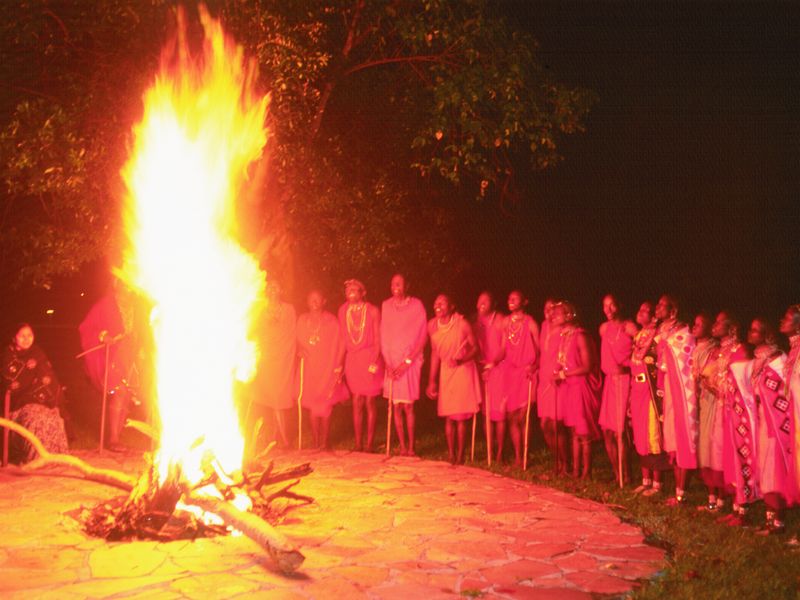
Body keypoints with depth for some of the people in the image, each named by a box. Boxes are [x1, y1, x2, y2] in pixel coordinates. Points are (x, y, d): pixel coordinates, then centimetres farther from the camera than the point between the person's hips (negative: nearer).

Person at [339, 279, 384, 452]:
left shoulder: (372, 311, -3)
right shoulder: (343, 311, 7)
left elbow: (378, 339, -4)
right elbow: (343, 339, 10)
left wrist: (375, 360, -13)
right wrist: (340, 363, 6)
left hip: (370, 358, -3)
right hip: (352, 359, 3)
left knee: (370, 402, 1)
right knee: (357, 402, 5)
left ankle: (369, 444, 7)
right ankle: (358, 444, 11)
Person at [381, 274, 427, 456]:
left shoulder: (416, 305, -2)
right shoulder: (386, 306, 7)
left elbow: (422, 336, -5)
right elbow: (383, 336, 7)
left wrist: (407, 361, -10)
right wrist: (387, 362, -3)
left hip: (410, 362, -3)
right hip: (391, 363, 3)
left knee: (408, 406, -5)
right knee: (396, 407, 3)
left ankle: (411, 447, 4)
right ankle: (402, 447, 10)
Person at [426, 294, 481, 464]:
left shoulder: (462, 324, -14)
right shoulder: (433, 326, 0)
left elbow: (475, 348, -7)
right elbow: (435, 353, 9)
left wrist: (459, 360, -24)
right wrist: (432, 380, 10)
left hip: (463, 371, -4)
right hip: (445, 373, 4)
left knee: (460, 415, -2)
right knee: (448, 416, 5)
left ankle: (460, 454, 10)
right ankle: (451, 454, 15)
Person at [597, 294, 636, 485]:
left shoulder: (628, 327, -7)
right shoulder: (604, 328, 11)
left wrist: (626, 367, -17)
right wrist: (608, 369, 12)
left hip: (625, 380, -6)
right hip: (609, 380, 6)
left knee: (619, 431, -7)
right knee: (607, 430, 5)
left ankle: (625, 476, 5)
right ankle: (617, 474, 18)